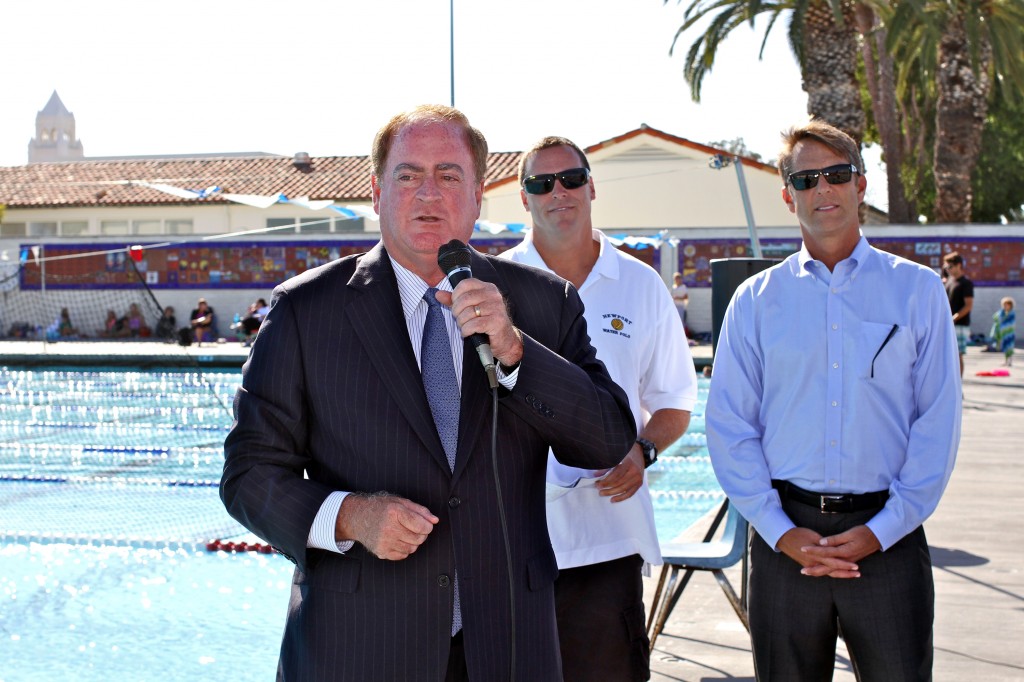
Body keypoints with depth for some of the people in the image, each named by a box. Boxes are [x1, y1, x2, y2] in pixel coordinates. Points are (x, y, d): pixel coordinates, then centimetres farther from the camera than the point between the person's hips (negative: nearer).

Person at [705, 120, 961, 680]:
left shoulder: (917, 289, 5)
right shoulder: (756, 299, 7)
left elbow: (938, 423, 1)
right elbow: (728, 424, 4)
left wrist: (883, 529, -8)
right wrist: (780, 531, -7)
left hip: (888, 535, -1)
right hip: (786, 539, 1)